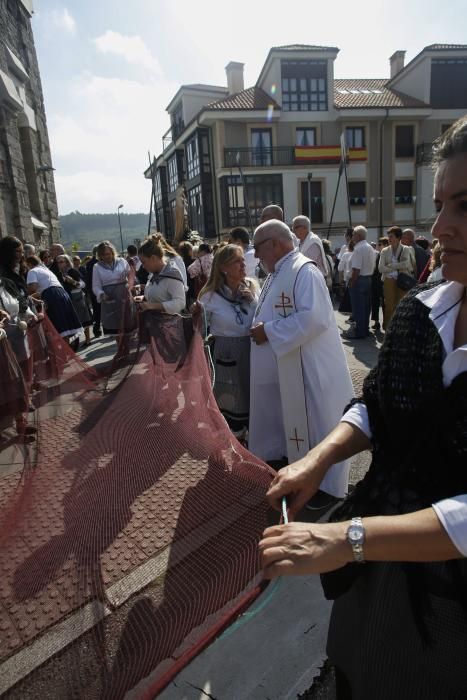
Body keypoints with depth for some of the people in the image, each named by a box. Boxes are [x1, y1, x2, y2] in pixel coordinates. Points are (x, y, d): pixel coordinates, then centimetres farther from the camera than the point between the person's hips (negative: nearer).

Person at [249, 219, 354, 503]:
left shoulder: (304, 271, -17)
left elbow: (314, 317, -29)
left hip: (309, 371, -10)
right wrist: (259, 328, 3)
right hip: (284, 370, 10)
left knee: (315, 427, 4)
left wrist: (269, 332, -22)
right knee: (289, 426, 21)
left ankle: (327, 488, 21)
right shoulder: (278, 273, 13)